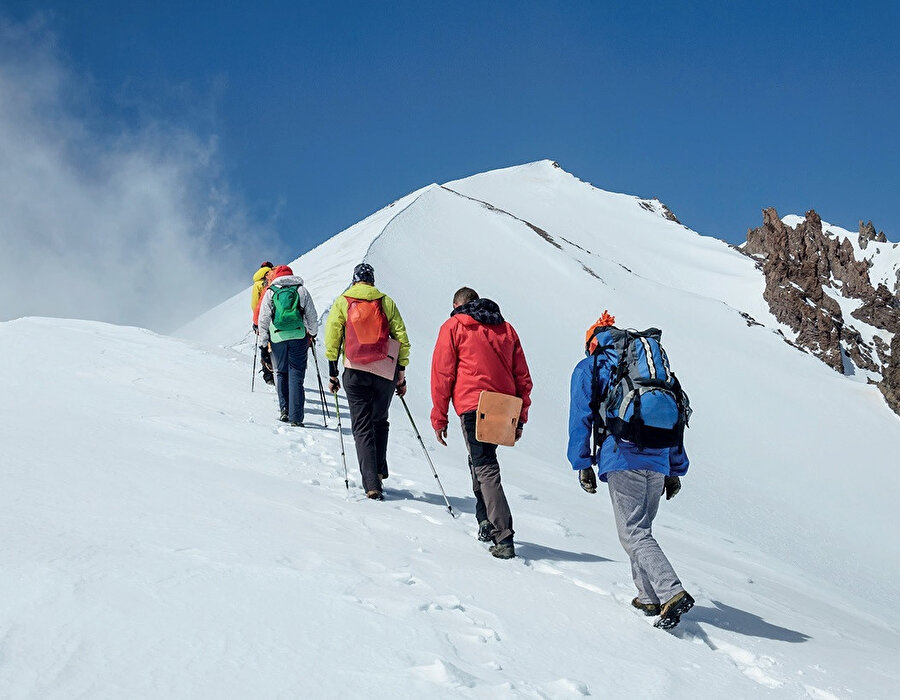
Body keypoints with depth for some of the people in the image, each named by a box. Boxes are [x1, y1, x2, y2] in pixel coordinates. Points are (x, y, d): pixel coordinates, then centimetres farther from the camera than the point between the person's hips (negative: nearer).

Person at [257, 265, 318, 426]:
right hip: (298, 336, 0)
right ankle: (296, 417, -4)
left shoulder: (270, 292, 8)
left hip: (278, 338, 0)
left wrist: (263, 343, 10)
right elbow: (312, 315, 10)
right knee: (296, 376, 0)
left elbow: (263, 320, 6)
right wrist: (313, 333, 24)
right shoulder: (301, 290, 9)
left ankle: (285, 409, 5)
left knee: (281, 372, 17)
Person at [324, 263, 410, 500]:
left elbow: (331, 340, 0)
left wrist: (333, 373, 6)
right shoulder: (386, 302, 9)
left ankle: (372, 485, -9)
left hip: (356, 372, -1)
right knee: (380, 422, 21)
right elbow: (401, 338, 6)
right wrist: (401, 374, 11)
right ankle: (379, 470, 13)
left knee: (362, 427, 1)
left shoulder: (341, 303, 6)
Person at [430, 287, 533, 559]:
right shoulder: (506, 329, 20)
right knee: (481, 459, 24)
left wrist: (439, 419, 6)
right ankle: (487, 522, 21)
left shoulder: (453, 327, 7)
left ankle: (503, 538, -20)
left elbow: (442, 375, 3)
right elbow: (523, 378, 18)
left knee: (485, 467, -10)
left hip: (473, 406, -5)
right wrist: (520, 419, 21)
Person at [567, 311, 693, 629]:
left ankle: (673, 593, -23)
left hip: (622, 457, -5)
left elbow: (581, 417, 2)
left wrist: (582, 463, 2)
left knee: (633, 533, -7)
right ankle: (649, 597, 16)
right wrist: (675, 470, 23)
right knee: (641, 528, 18)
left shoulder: (589, 368, 12)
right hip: (658, 459, 5)